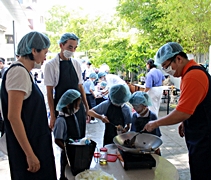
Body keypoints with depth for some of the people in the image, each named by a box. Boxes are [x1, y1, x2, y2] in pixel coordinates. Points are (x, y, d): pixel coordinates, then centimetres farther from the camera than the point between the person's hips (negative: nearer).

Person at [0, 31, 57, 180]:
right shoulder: (19, 72, -19)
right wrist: (30, 154, -22)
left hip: (36, 143, 9)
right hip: (28, 148, -9)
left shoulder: (24, 72, 10)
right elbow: (13, 117, -23)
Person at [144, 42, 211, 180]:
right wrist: (184, 123, 14)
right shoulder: (193, 71, 7)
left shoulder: (193, 77, -25)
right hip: (197, 137, 10)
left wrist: (156, 123, -16)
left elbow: (182, 113, -27)